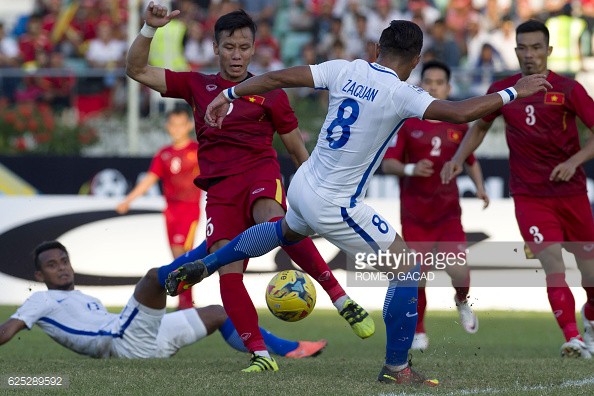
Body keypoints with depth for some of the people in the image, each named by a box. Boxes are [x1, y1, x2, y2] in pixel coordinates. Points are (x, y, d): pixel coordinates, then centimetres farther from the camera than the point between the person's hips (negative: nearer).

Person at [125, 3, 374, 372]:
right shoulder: (197, 85, 15)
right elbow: (137, 70, 13)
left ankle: (341, 299, -37)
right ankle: (260, 355, -10)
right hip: (220, 189, 3)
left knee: (272, 219, -37)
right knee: (229, 271, -16)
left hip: (261, 173, -3)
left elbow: (299, 150, 15)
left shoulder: (270, 94, 9)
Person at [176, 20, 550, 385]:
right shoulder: (400, 94, -20)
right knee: (407, 268, 3)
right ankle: (396, 370, 8)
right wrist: (513, 92, -14)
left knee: (287, 230, 41)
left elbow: (279, 77, 0)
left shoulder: (346, 70, -3)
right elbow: (461, 112, -27)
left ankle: (202, 267, 48)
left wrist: (228, 95, 13)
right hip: (335, 207, -7)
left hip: (302, 186, 7)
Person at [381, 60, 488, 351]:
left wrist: (479, 187, 0)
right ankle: (418, 331, 20)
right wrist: (411, 169, -26)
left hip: (448, 212, 1)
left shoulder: (458, 125, 5)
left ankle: (462, 302, 20)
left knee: (459, 270, -15)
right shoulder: (407, 123, -3)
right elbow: (387, 164, -6)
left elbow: (471, 162, 18)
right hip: (414, 214, -1)